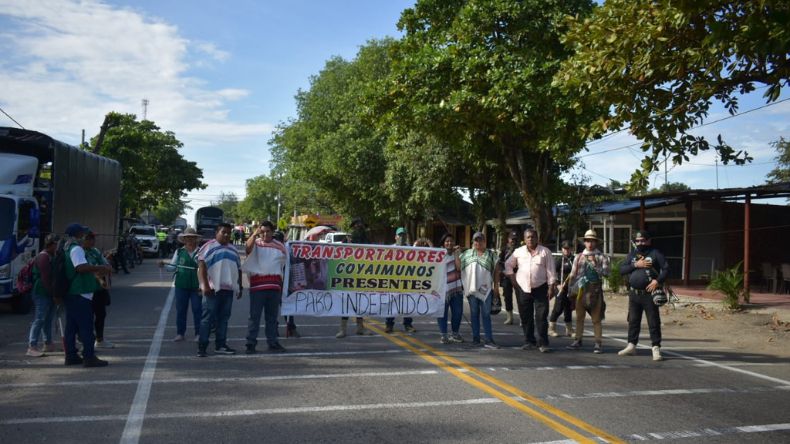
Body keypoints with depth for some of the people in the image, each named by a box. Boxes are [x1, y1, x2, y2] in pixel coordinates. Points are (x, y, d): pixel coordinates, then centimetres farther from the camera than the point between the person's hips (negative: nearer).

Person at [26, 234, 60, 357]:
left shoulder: (52, 256, 18)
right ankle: (32, 347, -11)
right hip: (43, 293, -10)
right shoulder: (43, 257, -13)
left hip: (50, 293, 10)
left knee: (48, 319, 14)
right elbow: (45, 278, -20)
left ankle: (48, 344, 22)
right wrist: (53, 292, -18)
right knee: (39, 319, -11)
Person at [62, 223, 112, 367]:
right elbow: (81, 267, -29)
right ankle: (89, 357, -5)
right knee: (86, 327, -7)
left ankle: (71, 356, 18)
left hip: (70, 294, 10)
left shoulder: (67, 249, 18)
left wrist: (96, 271, 24)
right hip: (80, 294, -10)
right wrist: (100, 268, -23)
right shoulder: (76, 249, -14)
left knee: (71, 327, 13)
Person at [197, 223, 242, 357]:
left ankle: (220, 345, 15)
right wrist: (205, 285, -18)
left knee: (224, 318, 9)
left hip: (228, 288, 6)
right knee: (208, 318, -5)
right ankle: (202, 347, -3)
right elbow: (201, 266, -10)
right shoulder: (209, 247, 0)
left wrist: (240, 287, 19)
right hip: (213, 288, -6)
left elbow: (239, 269, 24)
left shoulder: (233, 249, 20)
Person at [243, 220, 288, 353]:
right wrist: (255, 234, -34)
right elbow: (248, 248, -21)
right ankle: (251, 343, 2)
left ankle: (273, 342, 18)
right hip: (257, 284, -3)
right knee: (254, 315, -2)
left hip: (275, 285, 3)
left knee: (272, 316, 11)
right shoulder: (256, 244, 3)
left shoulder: (280, 246, 12)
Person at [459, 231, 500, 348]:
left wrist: (496, 285, 1)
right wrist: (456, 254, -5)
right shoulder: (467, 254, 8)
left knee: (486, 314, -1)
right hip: (471, 288, 1)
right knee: (474, 314, 9)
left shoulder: (491, 255, 6)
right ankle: (475, 338, 16)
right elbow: (458, 267, 4)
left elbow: (496, 271, 6)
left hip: (486, 288, -1)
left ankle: (489, 340, -2)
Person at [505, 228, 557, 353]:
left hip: (540, 288, -2)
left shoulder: (545, 252, 0)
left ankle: (543, 343, -1)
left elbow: (551, 271, -1)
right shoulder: (518, 252, 6)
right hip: (523, 289, 3)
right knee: (526, 317, 8)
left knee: (541, 317, -5)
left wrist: (551, 287, -7)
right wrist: (513, 279, 9)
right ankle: (529, 341, 19)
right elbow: (508, 265, 18)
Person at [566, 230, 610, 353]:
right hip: (580, 290, 3)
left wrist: (595, 264, -16)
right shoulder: (579, 257, 10)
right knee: (579, 317, 9)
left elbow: (606, 273, -8)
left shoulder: (601, 257, 3)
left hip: (595, 291, -3)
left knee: (596, 319, 1)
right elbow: (573, 274, 12)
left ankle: (598, 343, 5)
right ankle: (577, 341, 18)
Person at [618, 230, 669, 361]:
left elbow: (666, 269, -7)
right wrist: (636, 265, -11)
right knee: (633, 321, 13)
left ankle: (656, 348, 2)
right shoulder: (632, 254, 11)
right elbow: (622, 269, 3)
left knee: (654, 322, -3)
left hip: (649, 294, -5)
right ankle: (631, 346, 23)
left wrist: (657, 281, -19)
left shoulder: (655, 254, -2)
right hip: (633, 293, 5)